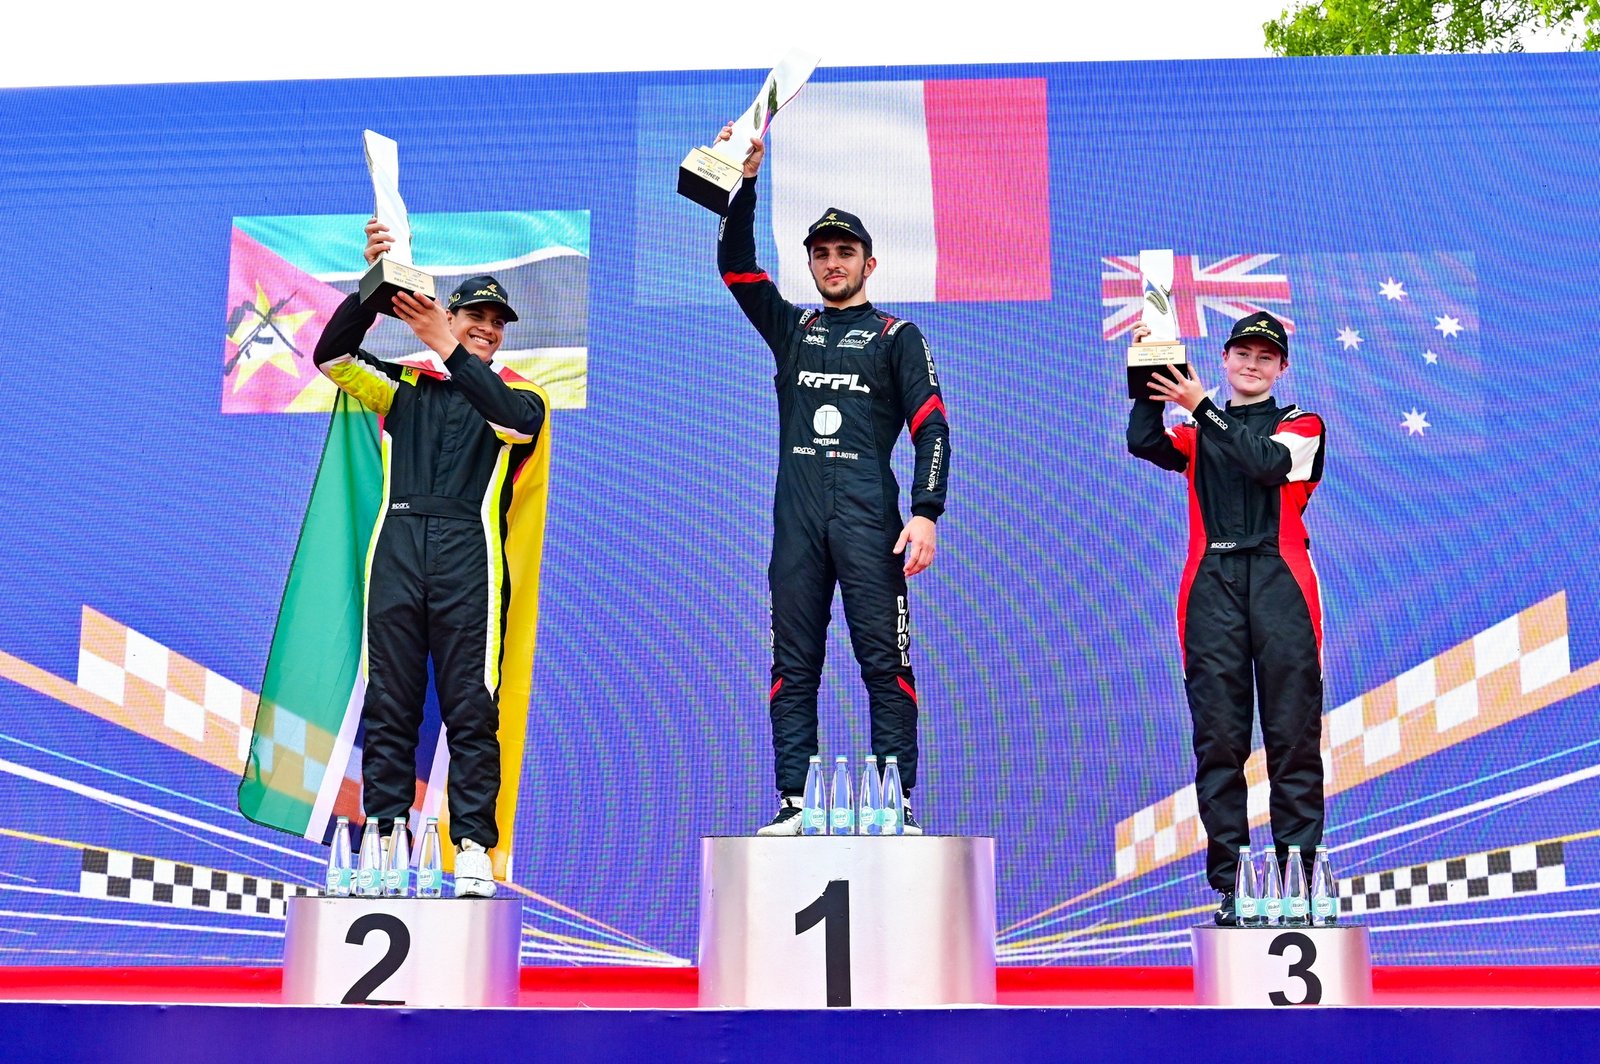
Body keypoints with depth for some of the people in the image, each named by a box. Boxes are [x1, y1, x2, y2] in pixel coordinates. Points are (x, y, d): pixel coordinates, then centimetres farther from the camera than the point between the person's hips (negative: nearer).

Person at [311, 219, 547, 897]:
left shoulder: (516, 396, 18)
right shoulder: (404, 389, 21)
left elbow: (514, 420, -7)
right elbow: (332, 357, 6)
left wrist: (449, 352, -16)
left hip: (469, 557, -1)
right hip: (395, 552, 2)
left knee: (472, 712, -5)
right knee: (387, 709, 0)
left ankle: (474, 852, -3)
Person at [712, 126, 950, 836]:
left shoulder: (896, 336, 10)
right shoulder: (790, 328, 21)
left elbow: (931, 427, 1)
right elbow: (734, 264, 12)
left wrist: (926, 513, -12)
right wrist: (747, 181, 0)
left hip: (868, 516, -3)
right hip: (797, 516, 4)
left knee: (884, 660, -6)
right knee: (793, 665, 2)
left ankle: (898, 805, -3)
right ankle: (793, 804, 5)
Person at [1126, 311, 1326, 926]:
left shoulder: (1303, 426, 16)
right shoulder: (1196, 433, 22)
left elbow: (1265, 461, -6)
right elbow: (1145, 445, 0)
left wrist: (1200, 406, -9)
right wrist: (1153, 378, -7)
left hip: (1281, 581, -1)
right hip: (1211, 582, 1)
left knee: (1293, 735, -5)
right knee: (1218, 738, -4)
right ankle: (1229, 886, -1)